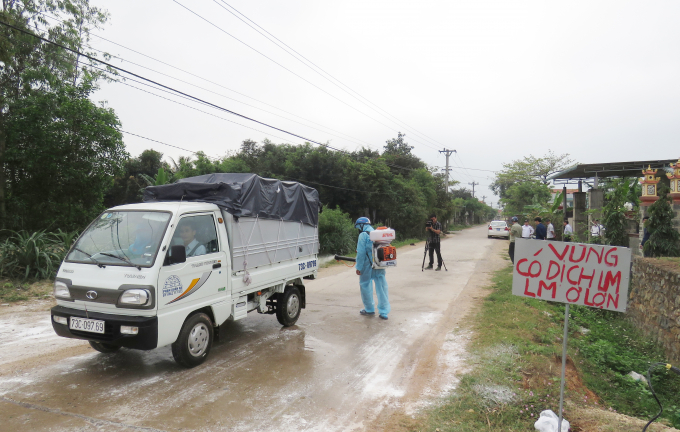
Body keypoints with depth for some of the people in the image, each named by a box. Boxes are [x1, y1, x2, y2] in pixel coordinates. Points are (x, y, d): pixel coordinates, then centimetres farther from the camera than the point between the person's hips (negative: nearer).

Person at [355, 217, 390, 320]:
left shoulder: (363, 235, -8)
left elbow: (361, 253, -12)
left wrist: (358, 267, -9)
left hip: (367, 265, -6)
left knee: (365, 286, 11)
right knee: (381, 287, 7)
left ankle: (369, 309, 21)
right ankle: (384, 312, 7)